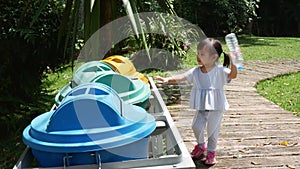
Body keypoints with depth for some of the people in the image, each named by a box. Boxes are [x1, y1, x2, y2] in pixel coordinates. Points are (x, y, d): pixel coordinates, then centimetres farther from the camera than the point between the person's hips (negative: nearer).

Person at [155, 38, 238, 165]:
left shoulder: (220, 71, -14)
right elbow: (181, 77, -10)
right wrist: (167, 79, -24)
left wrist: (232, 63, -46)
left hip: (216, 107, -3)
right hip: (201, 107, 3)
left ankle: (211, 152, 35)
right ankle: (201, 145, 35)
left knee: (212, 130, 9)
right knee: (196, 127, 2)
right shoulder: (195, 71, -4)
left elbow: (233, 75, -28)